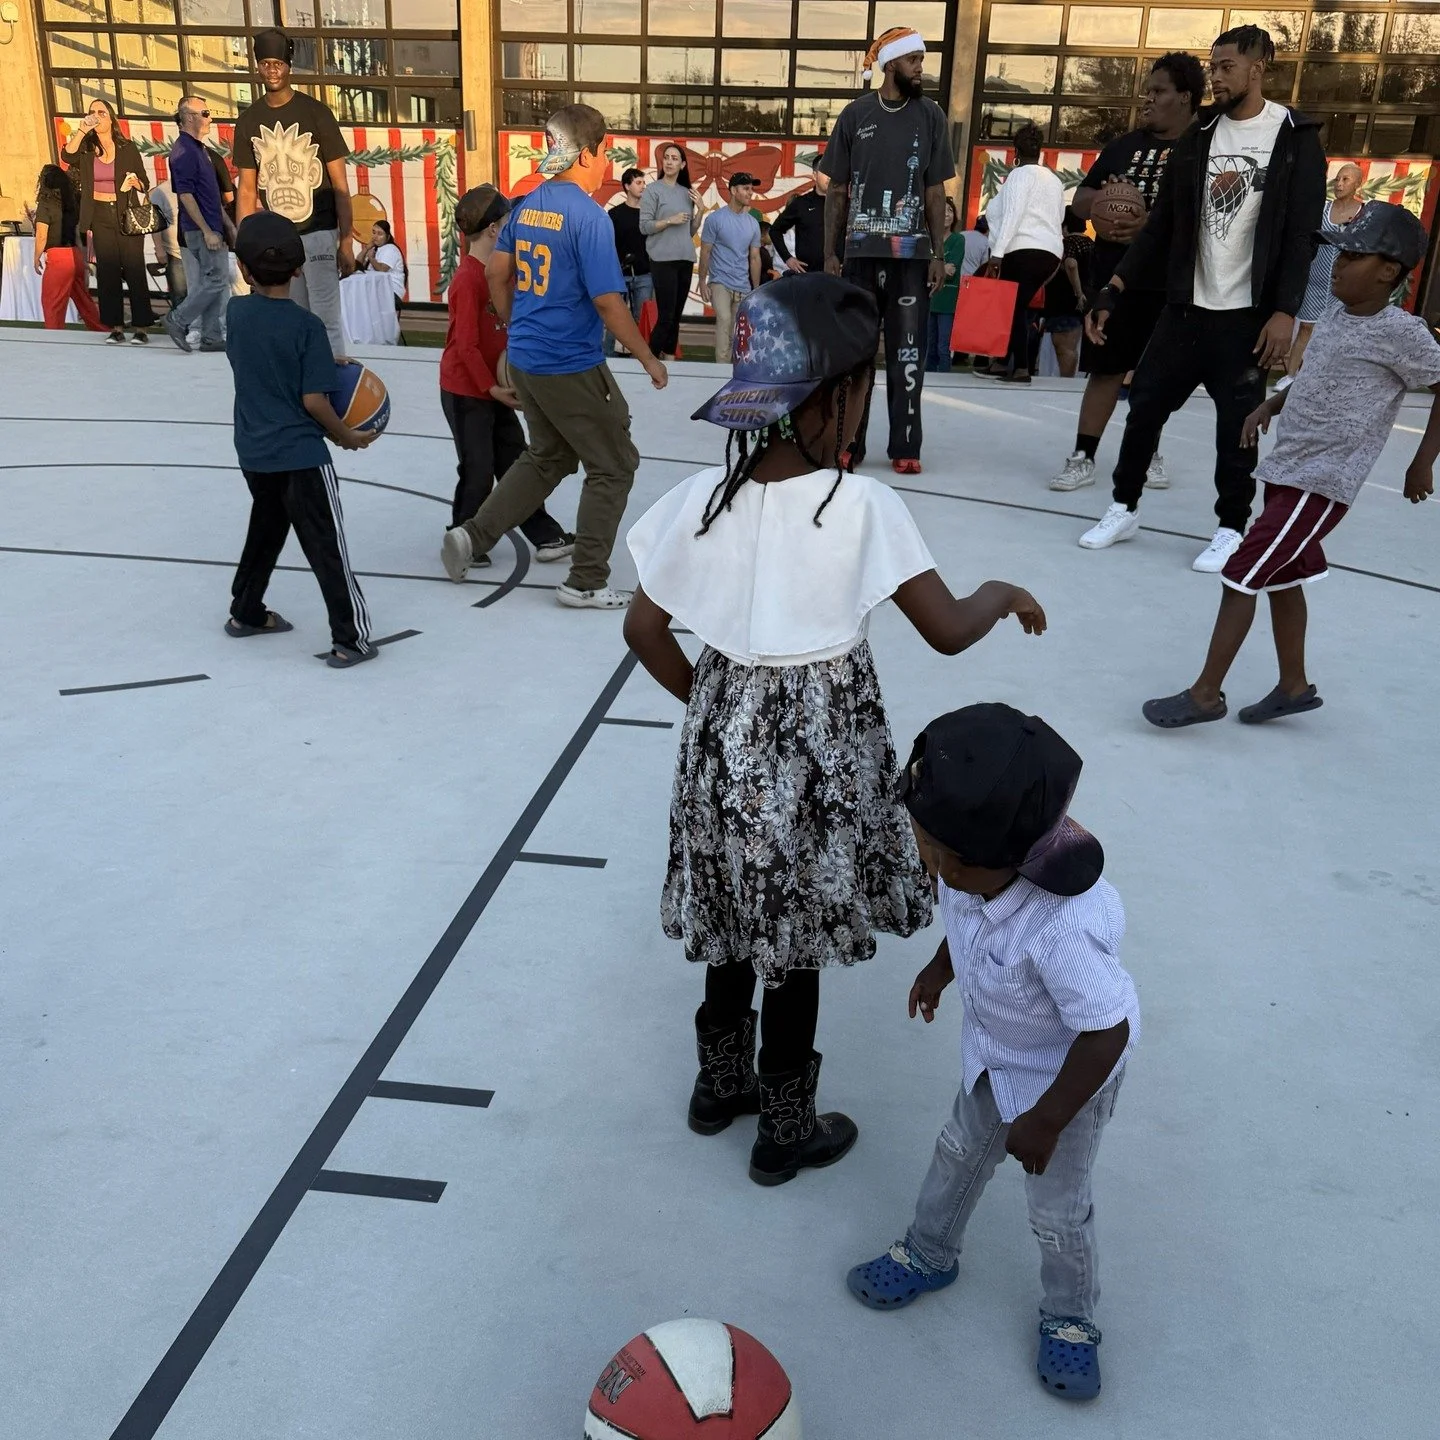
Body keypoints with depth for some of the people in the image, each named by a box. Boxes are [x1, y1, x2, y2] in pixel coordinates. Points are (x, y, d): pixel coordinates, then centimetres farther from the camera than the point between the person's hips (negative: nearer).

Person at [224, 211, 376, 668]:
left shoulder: (236, 312, 1)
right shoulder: (307, 326, -14)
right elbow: (313, 400, -16)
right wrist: (347, 437, -1)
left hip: (253, 453, 6)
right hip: (300, 455, -6)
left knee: (266, 528, 25)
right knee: (327, 546, -2)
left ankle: (246, 613, 37)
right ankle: (350, 640, -1)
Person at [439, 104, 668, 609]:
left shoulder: (527, 204, 6)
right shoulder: (588, 215, -17)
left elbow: (496, 273, 12)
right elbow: (607, 302, -20)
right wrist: (648, 359, -10)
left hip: (525, 359, 8)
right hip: (571, 366, -8)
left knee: (548, 456, 25)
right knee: (614, 466, 6)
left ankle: (472, 535, 20)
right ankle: (586, 582, 9)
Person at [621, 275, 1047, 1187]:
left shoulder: (705, 497, -8)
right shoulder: (863, 506, -20)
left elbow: (645, 628, -2)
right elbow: (950, 632, -16)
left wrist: (706, 700, 12)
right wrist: (1003, 595, 4)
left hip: (727, 738, 4)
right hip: (818, 753, -4)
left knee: (738, 920, 24)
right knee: (796, 946, 13)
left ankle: (721, 1085, 44)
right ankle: (786, 1132, 32)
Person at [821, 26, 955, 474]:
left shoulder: (931, 115, 5)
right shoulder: (855, 114, 4)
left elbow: (935, 192, 6)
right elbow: (837, 190, 6)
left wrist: (939, 255, -1)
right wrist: (830, 253, 1)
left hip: (911, 255, 0)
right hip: (860, 252, 0)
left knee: (908, 352, 1)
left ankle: (905, 446, 5)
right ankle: (848, 443, 10)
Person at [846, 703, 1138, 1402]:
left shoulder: (1062, 931, -46)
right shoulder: (979, 868, -26)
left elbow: (1107, 1034, -33)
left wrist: (1045, 1121, -22)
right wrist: (939, 968, 15)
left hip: (1067, 1075, -6)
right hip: (996, 1054, 7)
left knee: (1057, 1209, 15)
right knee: (961, 1150, 26)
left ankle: (1069, 1318, 44)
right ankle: (929, 1255, 52)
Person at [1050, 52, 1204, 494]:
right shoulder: (1124, 146, 13)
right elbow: (1080, 201, 17)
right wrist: (1101, 200, -6)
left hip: (1169, 283, -3)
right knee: (1106, 368, 3)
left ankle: (1149, 454, 23)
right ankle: (1083, 457, 6)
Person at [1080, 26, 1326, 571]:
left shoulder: (1296, 139, -3)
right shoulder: (1197, 137, 8)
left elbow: (1301, 235, -7)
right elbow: (1161, 225, 7)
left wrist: (1285, 312, -16)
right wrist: (1113, 290, 0)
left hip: (1247, 315, -4)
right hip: (1185, 307, 4)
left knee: (1237, 424, 2)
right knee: (1145, 404, 4)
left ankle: (1231, 528, 15)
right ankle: (1124, 507, 21)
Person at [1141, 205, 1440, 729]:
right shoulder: (1336, 318, 9)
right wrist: (1271, 405, 10)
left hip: (1321, 483, -9)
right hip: (1288, 470, 9)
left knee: (1241, 577, -10)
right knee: (1282, 576, 17)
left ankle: (1205, 694, -2)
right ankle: (1294, 685, 33)